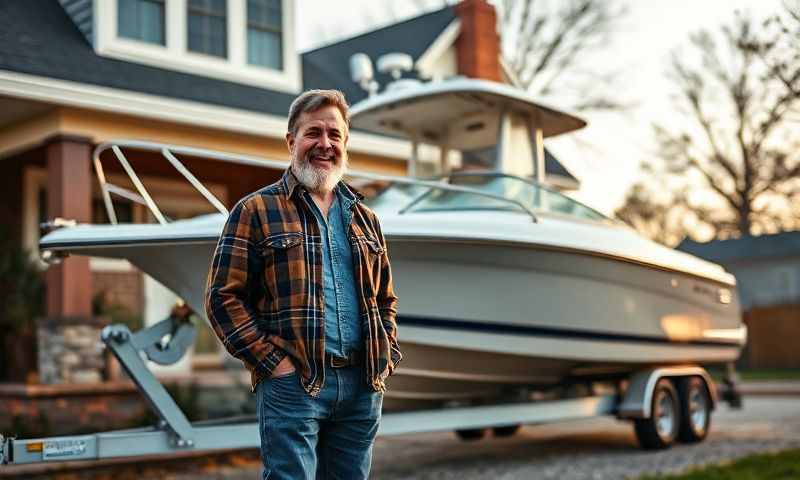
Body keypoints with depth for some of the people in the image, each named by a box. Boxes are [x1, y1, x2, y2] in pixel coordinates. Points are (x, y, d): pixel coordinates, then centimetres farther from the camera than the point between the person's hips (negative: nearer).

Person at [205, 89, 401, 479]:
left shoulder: (364, 218, 17)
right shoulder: (256, 211, 2)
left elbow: (385, 298, 24)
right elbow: (223, 297, -4)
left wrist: (386, 358, 9)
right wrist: (272, 361, -11)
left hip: (363, 386, 5)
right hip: (292, 383, -5)